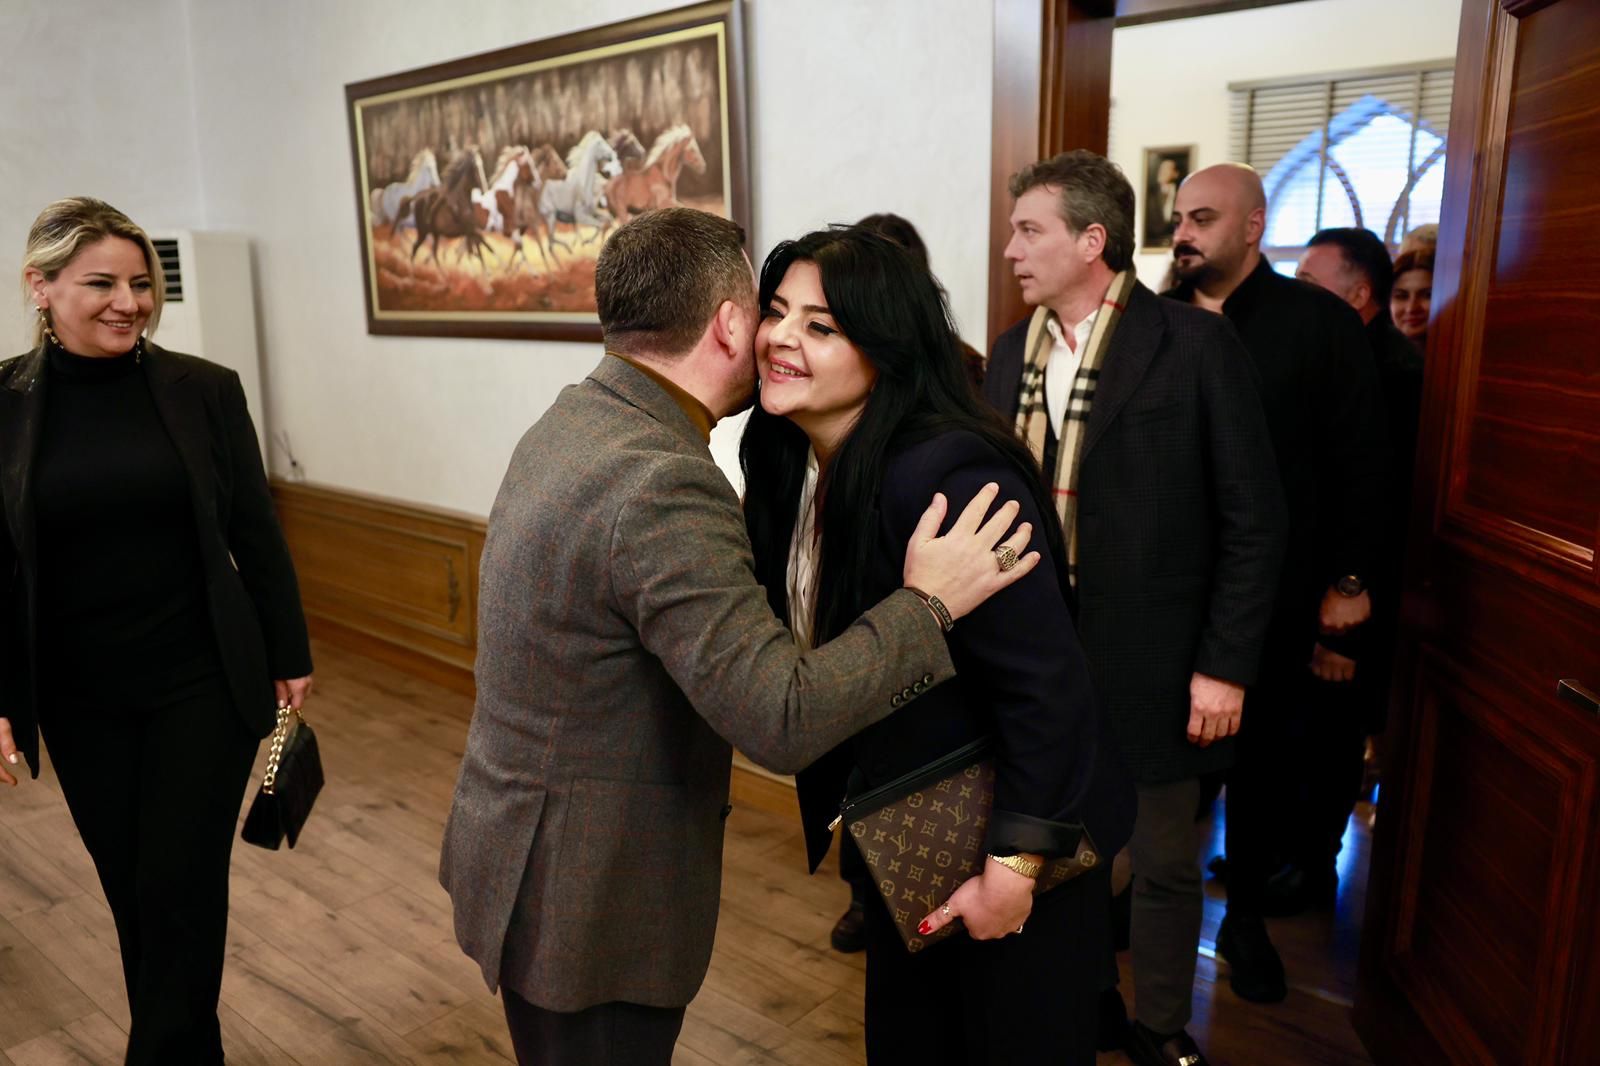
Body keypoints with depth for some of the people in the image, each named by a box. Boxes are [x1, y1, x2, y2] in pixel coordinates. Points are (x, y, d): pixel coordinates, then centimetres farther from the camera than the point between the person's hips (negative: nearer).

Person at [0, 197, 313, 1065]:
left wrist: (289, 656, 3)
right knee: (131, 893, 15)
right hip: (80, 699, 2)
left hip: (203, 684, -1)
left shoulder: (204, 390, -5)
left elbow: (256, 536, 0)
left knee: (182, 894, 4)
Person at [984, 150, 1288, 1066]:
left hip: (1150, 665, -4)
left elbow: (1253, 522, -9)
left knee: (1163, 864, 14)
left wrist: (1224, 666, -11)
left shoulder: (1199, 347, -10)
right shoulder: (1013, 355, 6)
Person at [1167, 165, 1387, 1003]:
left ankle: (1246, 916, 31)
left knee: (1264, 757, 12)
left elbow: (1360, 458, -1)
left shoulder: (1319, 322, -1)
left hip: (1276, 596, -1)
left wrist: (1349, 579, -3)